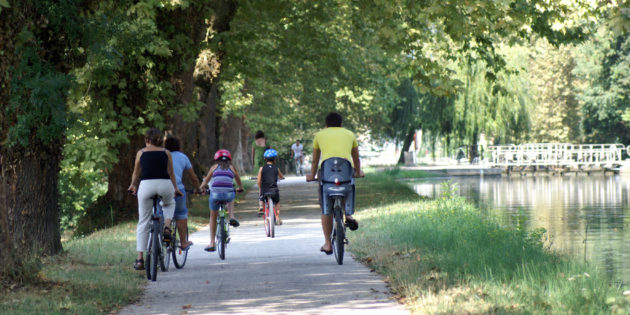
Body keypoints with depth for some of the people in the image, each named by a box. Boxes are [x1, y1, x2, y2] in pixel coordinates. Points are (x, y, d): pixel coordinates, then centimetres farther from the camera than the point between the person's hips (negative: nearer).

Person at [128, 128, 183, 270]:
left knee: (143, 222, 8)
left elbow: (136, 173, 23)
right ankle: (167, 228, 8)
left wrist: (133, 185, 42)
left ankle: (140, 259, 5)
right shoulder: (166, 153, 13)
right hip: (164, 184, 0)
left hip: (146, 184, 0)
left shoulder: (141, 152, 13)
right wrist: (176, 188, 35)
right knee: (169, 204, 36)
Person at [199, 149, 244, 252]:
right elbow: (239, 183, 33)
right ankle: (232, 217, 16)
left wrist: (201, 188, 48)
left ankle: (212, 243, 15)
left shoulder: (214, 167, 19)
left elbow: (206, 181, 27)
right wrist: (240, 189, 55)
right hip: (228, 194, 1)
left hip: (215, 194, 0)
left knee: (213, 217, 19)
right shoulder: (232, 168, 21)